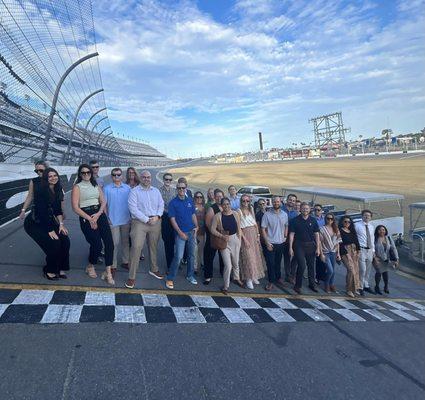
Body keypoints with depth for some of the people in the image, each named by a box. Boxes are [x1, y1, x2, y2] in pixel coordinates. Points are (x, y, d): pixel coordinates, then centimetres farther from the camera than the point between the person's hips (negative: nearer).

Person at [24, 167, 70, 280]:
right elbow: (41, 211, -23)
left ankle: (61, 268, 5)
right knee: (54, 244, -18)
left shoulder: (57, 190, 0)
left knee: (65, 241, -11)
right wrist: (50, 230, -22)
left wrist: (61, 224, -6)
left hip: (48, 221, 7)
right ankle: (49, 270, 4)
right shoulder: (40, 190, -21)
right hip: (34, 223, -6)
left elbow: (58, 209, 5)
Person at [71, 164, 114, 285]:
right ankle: (90, 267, 21)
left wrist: (98, 214, -10)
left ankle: (108, 273, 0)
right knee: (97, 245, -10)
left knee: (109, 243, -8)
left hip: (99, 214, 4)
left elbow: (103, 202, 9)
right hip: (86, 217, -4)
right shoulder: (77, 187, 2)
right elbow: (75, 207, -7)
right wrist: (90, 219, -12)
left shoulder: (96, 185, 16)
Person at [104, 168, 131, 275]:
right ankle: (113, 266, 10)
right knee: (114, 243, 0)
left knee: (126, 241, 13)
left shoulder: (127, 188, 4)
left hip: (126, 220, 3)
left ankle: (125, 261, 28)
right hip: (113, 220, -3)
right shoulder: (107, 188, -2)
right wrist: (106, 217, -6)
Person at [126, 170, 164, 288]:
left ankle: (154, 269, 34)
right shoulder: (134, 191, -2)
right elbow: (133, 208, -11)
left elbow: (161, 205, 10)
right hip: (140, 221, -4)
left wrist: (157, 216, -9)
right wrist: (146, 219, -15)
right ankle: (132, 277, -3)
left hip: (155, 221, 5)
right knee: (136, 247, -12)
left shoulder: (156, 191, 14)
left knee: (154, 247, 15)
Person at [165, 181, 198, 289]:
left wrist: (196, 226, 1)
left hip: (192, 232, 5)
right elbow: (172, 219, -9)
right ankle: (170, 278, 5)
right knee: (178, 257, -10)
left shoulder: (190, 200, 7)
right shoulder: (173, 202, -6)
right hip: (180, 233, -5)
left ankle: (190, 275, 29)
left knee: (192, 255, 12)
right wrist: (180, 232, -14)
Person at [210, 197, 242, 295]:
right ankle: (226, 286, 11)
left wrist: (239, 241, 2)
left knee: (236, 262, 21)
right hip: (224, 242, -3)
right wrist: (222, 236, -20)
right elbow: (213, 230, -10)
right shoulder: (217, 216, -11)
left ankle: (236, 278, 48)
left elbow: (239, 229, 3)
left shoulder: (235, 214, -4)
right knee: (228, 265, -7)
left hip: (235, 240, 3)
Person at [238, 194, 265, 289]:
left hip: (254, 234, 6)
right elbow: (239, 227, -12)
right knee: (248, 256, -4)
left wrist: (258, 235, 5)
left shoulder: (251, 209, 8)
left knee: (255, 255, 10)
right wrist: (244, 239, -16)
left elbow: (255, 223, 12)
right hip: (245, 234, -6)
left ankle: (254, 276, 23)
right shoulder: (239, 211, -9)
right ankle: (248, 279, 6)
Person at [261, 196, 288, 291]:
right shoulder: (267, 215, -11)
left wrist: (285, 236, 4)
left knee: (278, 262, 18)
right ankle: (271, 281, 14)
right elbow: (263, 229, -11)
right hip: (270, 243, -4)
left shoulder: (284, 214, 3)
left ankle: (278, 278, 34)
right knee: (270, 263, 1)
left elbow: (286, 226, 15)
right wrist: (267, 242, -14)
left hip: (280, 243, 4)